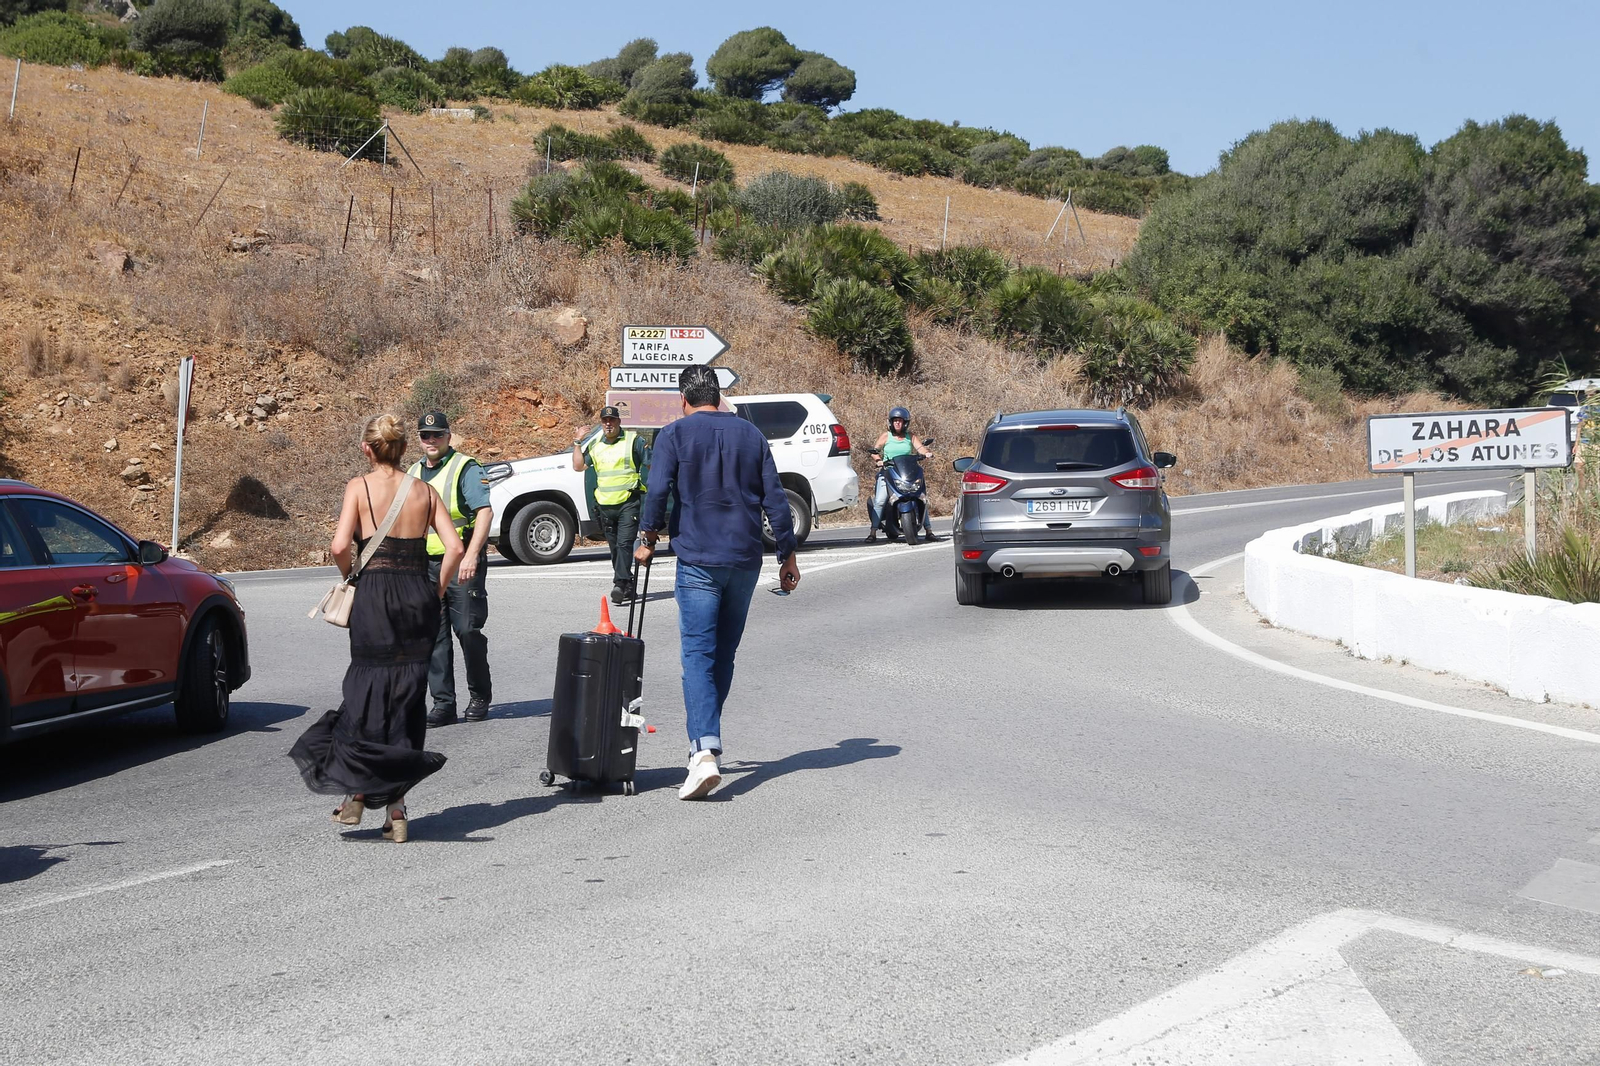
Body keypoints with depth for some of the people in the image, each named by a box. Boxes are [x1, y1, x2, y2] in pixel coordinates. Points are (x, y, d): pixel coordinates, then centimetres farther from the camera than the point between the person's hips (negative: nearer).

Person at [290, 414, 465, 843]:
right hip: (419, 594, 3)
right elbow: (454, 547, -2)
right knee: (409, 697, 8)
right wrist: (436, 593, 7)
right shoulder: (423, 490, 7)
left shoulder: (359, 487, -2)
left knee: (368, 692, 8)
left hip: (375, 596, -3)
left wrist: (352, 578, 5)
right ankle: (396, 810, 10)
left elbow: (340, 546, -13)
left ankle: (356, 791, 5)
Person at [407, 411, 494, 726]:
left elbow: (484, 511, -15)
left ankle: (479, 697, 12)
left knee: (468, 631, -4)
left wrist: (471, 556, -24)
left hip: (461, 563, -6)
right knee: (433, 636, 4)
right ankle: (443, 703, 9)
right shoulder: (414, 472, 16)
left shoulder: (465, 468, -5)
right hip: (425, 565, 6)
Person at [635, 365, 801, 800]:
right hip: (745, 559, 4)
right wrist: (787, 555, 13)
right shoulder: (750, 434, 11)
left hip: (698, 560, -4)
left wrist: (647, 539, 5)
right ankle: (705, 739, 25)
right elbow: (774, 498, 9)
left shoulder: (674, 435, -1)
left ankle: (705, 752, -24)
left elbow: (658, 491, -10)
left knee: (699, 654, -9)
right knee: (724, 654, 16)